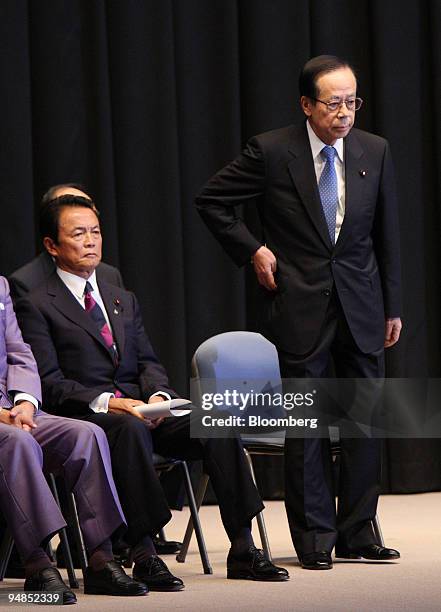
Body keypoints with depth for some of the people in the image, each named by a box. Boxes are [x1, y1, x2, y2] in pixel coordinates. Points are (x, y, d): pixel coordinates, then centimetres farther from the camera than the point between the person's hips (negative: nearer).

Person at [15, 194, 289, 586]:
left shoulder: (124, 301, 25)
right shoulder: (37, 307, 4)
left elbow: (148, 361, 16)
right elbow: (50, 383, -6)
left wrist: (158, 395, -7)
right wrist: (103, 401, -21)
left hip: (140, 409, 6)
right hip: (85, 418, -6)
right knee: (131, 429, -40)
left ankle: (242, 550, -23)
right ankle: (144, 557, -40)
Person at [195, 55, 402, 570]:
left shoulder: (374, 152, 4)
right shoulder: (271, 151, -7)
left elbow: (386, 234, 11)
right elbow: (211, 201, 2)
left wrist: (392, 307, 11)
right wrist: (252, 251, -6)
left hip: (361, 307, 3)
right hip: (299, 305, -3)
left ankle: (356, 532, 15)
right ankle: (315, 537, 9)